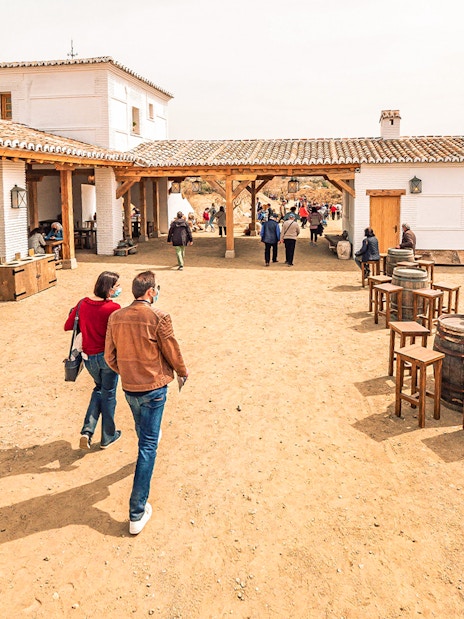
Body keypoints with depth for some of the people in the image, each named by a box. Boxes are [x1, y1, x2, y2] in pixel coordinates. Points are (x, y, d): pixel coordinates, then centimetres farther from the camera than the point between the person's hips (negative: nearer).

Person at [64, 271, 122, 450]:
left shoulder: (82, 303, -4)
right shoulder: (113, 308, -20)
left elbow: (67, 326, 4)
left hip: (89, 357, 5)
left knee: (99, 389, 27)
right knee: (108, 394, 14)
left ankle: (87, 431, 13)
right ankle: (107, 437, 28)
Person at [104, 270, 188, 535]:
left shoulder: (116, 317, -3)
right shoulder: (159, 317, -18)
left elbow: (110, 357, 4)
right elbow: (172, 352, -8)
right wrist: (183, 372, 12)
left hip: (129, 388, 5)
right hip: (153, 388, -5)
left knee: (144, 434, 32)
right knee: (148, 446, 0)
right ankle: (137, 512, 1)